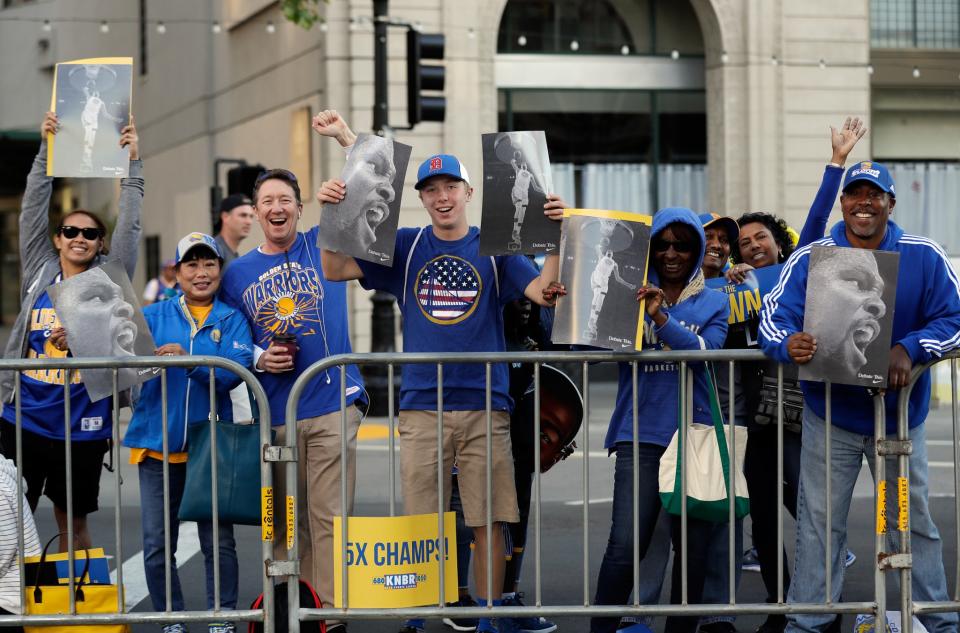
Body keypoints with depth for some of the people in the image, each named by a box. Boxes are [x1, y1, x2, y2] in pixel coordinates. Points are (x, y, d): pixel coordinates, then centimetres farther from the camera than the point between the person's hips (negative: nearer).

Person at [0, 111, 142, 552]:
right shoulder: (39, 274, 7)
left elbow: (129, 227, 0)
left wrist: (133, 163, -4)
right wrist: (47, 150, -2)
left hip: (82, 426, -1)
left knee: (74, 520, 9)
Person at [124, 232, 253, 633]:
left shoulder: (231, 319, 5)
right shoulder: (153, 316, 8)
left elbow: (237, 370, -11)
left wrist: (190, 361, -27)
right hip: (158, 443, 1)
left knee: (218, 540, 2)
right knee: (157, 544, 4)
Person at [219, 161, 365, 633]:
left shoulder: (324, 246, 7)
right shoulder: (237, 273, 11)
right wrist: (259, 359, -4)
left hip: (333, 405, -2)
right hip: (274, 413, 2)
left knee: (329, 515, -4)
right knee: (285, 520, 7)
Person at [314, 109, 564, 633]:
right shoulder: (407, 247, 8)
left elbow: (543, 291, -5)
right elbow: (335, 270, 2)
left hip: (485, 405, -1)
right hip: (421, 406, 1)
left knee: (488, 522, 1)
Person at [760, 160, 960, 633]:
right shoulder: (809, 259, -6)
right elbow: (773, 318, -13)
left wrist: (910, 350, -28)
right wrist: (789, 344, -37)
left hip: (900, 413, 1)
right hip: (830, 416, 0)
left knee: (913, 522, 12)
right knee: (819, 524, 2)